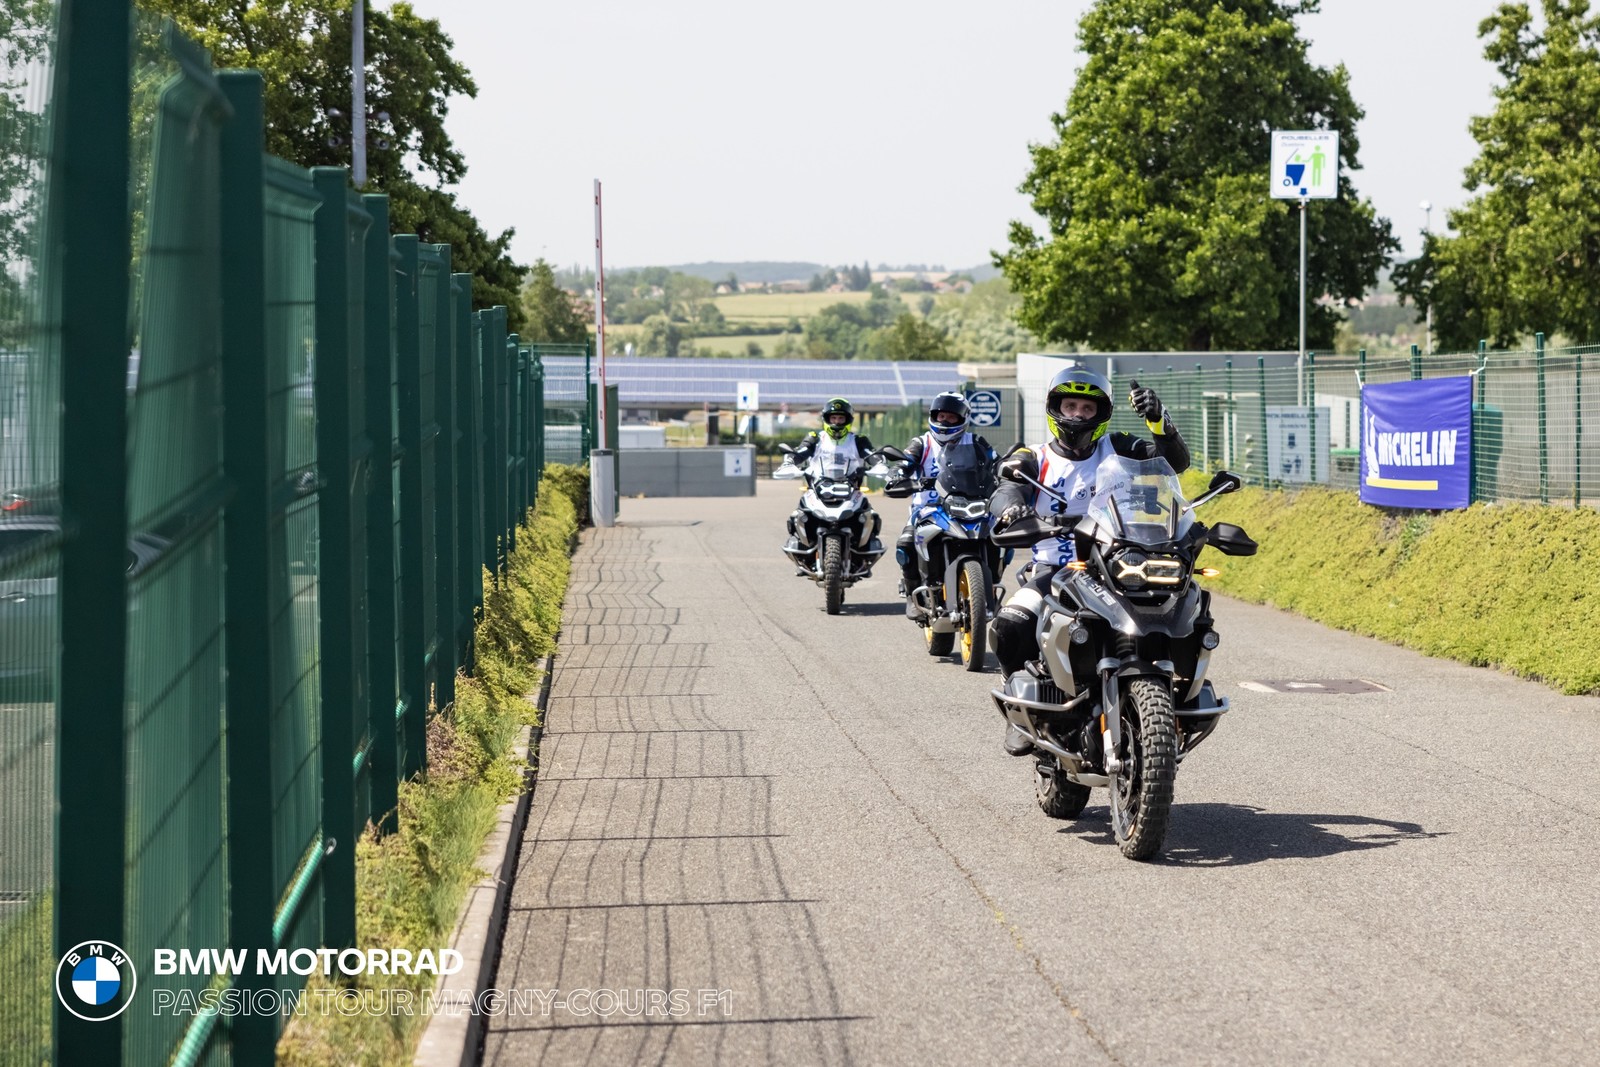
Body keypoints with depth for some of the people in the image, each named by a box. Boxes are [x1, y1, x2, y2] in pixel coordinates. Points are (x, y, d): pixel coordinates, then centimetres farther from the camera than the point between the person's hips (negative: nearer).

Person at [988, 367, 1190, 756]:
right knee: (1011, 625, -31)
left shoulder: (1116, 450, 13)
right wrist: (1012, 510, -35)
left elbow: (1175, 460, 0)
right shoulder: (1032, 460, 12)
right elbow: (1006, 491, -9)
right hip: (1052, 571, 0)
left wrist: (1158, 419, -20)